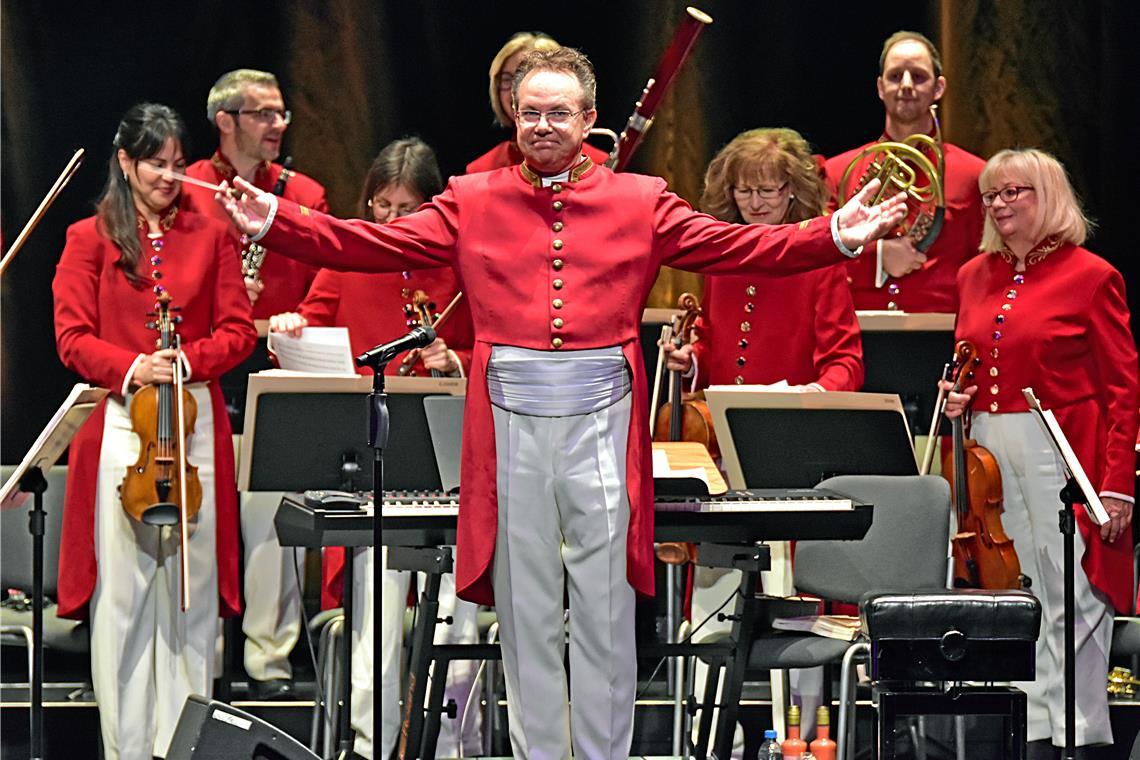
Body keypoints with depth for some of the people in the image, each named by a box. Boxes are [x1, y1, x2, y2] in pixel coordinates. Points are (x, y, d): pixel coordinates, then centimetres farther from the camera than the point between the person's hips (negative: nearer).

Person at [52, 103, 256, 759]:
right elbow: (73, 337, 1)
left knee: (193, 585, 0)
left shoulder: (211, 236, 12)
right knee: (121, 588, -3)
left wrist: (187, 360, -10)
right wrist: (130, 367, -15)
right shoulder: (91, 239, 6)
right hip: (119, 423, -2)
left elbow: (237, 330, 8)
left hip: (196, 420, 2)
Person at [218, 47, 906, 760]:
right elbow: (374, 244, 3)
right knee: (525, 613, 7)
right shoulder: (473, 202, 10)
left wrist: (834, 237, -10)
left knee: (605, 614, 3)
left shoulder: (640, 202, 8)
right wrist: (272, 221, -7)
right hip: (510, 426, 1)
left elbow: (738, 247, 2)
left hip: (601, 423, -1)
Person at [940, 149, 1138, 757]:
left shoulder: (1091, 277, -4)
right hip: (989, 452, 6)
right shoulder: (974, 278, 14)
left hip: (1062, 455, -5)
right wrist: (956, 395, 4)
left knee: (1072, 597, -6)